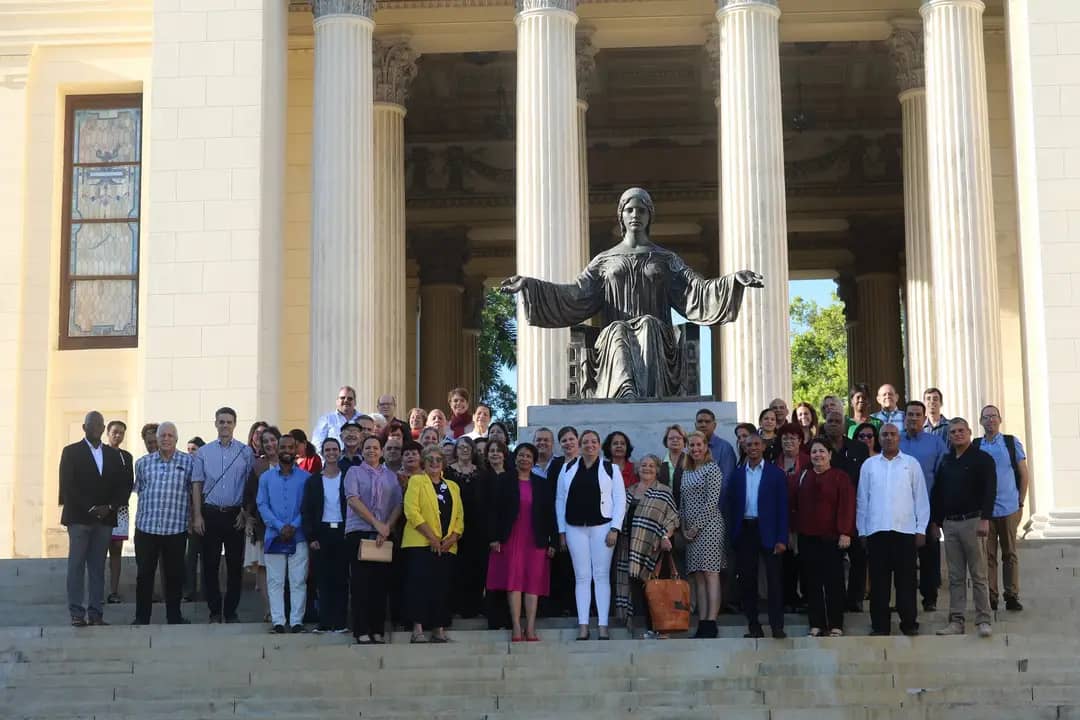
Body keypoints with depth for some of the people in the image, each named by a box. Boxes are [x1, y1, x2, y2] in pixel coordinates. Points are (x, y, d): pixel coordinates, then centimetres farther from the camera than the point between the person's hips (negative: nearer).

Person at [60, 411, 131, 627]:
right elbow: (68, 486, -6)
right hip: (79, 518, -3)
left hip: (105, 518, 3)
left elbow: (124, 485, 9)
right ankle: (77, 613, -5)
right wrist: (91, 509, -12)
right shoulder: (71, 452, 3)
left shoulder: (113, 454, 13)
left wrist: (110, 507, -6)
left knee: (98, 567, 3)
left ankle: (95, 612, 3)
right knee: (77, 565, -5)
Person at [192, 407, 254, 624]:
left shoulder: (245, 452, 3)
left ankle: (231, 611, 11)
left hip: (235, 514, -1)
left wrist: (245, 514, -5)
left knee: (235, 564, 2)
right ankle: (214, 611, 10)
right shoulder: (204, 452, 6)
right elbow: (197, 485, 6)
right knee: (210, 564, 2)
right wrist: (198, 515, -1)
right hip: (211, 513, 1)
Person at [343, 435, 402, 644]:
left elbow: (398, 505, 8)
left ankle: (377, 632, 5)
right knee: (361, 584, -5)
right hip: (359, 532, -3)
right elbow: (353, 500, -6)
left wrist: (387, 527, -7)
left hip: (385, 535, 3)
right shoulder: (354, 472, 6)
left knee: (380, 584, 2)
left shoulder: (391, 476, 15)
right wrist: (377, 524, -12)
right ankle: (362, 632, -5)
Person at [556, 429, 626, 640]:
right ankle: (583, 626, 3)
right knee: (582, 577, 3)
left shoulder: (610, 469, 4)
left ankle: (602, 625, -1)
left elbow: (620, 500, 0)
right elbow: (560, 500, 9)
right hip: (575, 528, 2)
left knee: (602, 576, -1)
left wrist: (615, 529, -9)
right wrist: (562, 531, 4)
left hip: (602, 526, -2)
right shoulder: (568, 469, 9)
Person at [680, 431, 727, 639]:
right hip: (690, 530, 7)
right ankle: (702, 624, 2)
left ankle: (711, 624, -15)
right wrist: (683, 527, 6)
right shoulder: (686, 473, 18)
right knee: (698, 576, 3)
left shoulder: (713, 468, -3)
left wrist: (697, 526, -12)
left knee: (711, 573, -11)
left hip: (709, 525, -7)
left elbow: (712, 500, -10)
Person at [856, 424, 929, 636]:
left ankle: (909, 622, 9)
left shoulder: (911, 464, 7)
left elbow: (921, 498, 6)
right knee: (879, 579, 3)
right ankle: (880, 624, 8)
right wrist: (862, 531, 7)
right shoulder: (869, 465, 9)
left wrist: (921, 529, 0)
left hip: (905, 530, -1)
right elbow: (862, 499, 11)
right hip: (876, 530, 1)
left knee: (906, 579, 1)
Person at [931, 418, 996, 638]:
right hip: (949, 523, 5)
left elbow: (990, 490, -9)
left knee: (978, 575, -4)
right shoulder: (946, 461, 16)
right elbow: (937, 493, 20)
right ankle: (956, 621, 7)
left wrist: (985, 519, -18)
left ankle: (983, 620, -1)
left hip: (972, 521, -5)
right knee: (955, 576, 5)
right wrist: (934, 520, 15)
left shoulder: (982, 459, -1)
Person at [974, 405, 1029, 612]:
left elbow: (1023, 474, 5)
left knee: (1010, 554, 6)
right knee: (987, 555, 3)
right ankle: (990, 597, 9)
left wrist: (1021, 503, 2)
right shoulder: (974, 446, 4)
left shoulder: (1012, 443, 3)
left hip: (1008, 509, -1)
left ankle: (1012, 596, 12)